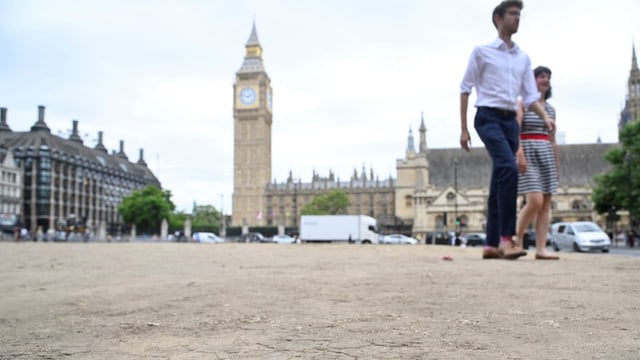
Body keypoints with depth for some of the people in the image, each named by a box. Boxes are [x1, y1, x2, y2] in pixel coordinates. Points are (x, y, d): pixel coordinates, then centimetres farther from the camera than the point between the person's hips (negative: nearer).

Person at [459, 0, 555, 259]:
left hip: (511, 121, 6)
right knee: (509, 170, -25)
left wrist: (545, 117, -5)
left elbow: (530, 95, 15)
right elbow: (465, 89, 3)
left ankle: (491, 245, 10)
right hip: (488, 117, -6)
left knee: (499, 183, 5)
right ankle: (506, 239, -23)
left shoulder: (523, 58, 18)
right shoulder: (482, 51, 4)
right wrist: (463, 129, -3)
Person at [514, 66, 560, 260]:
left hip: (546, 154, 6)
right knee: (535, 200, -17)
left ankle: (541, 249, 0)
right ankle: (517, 240, 1)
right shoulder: (522, 103, 1)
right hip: (527, 152, -6)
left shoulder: (550, 109, 17)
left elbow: (552, 140, 19)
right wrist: (520, 154, -23)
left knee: (546, 204, -1)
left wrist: (556, 166, 16)